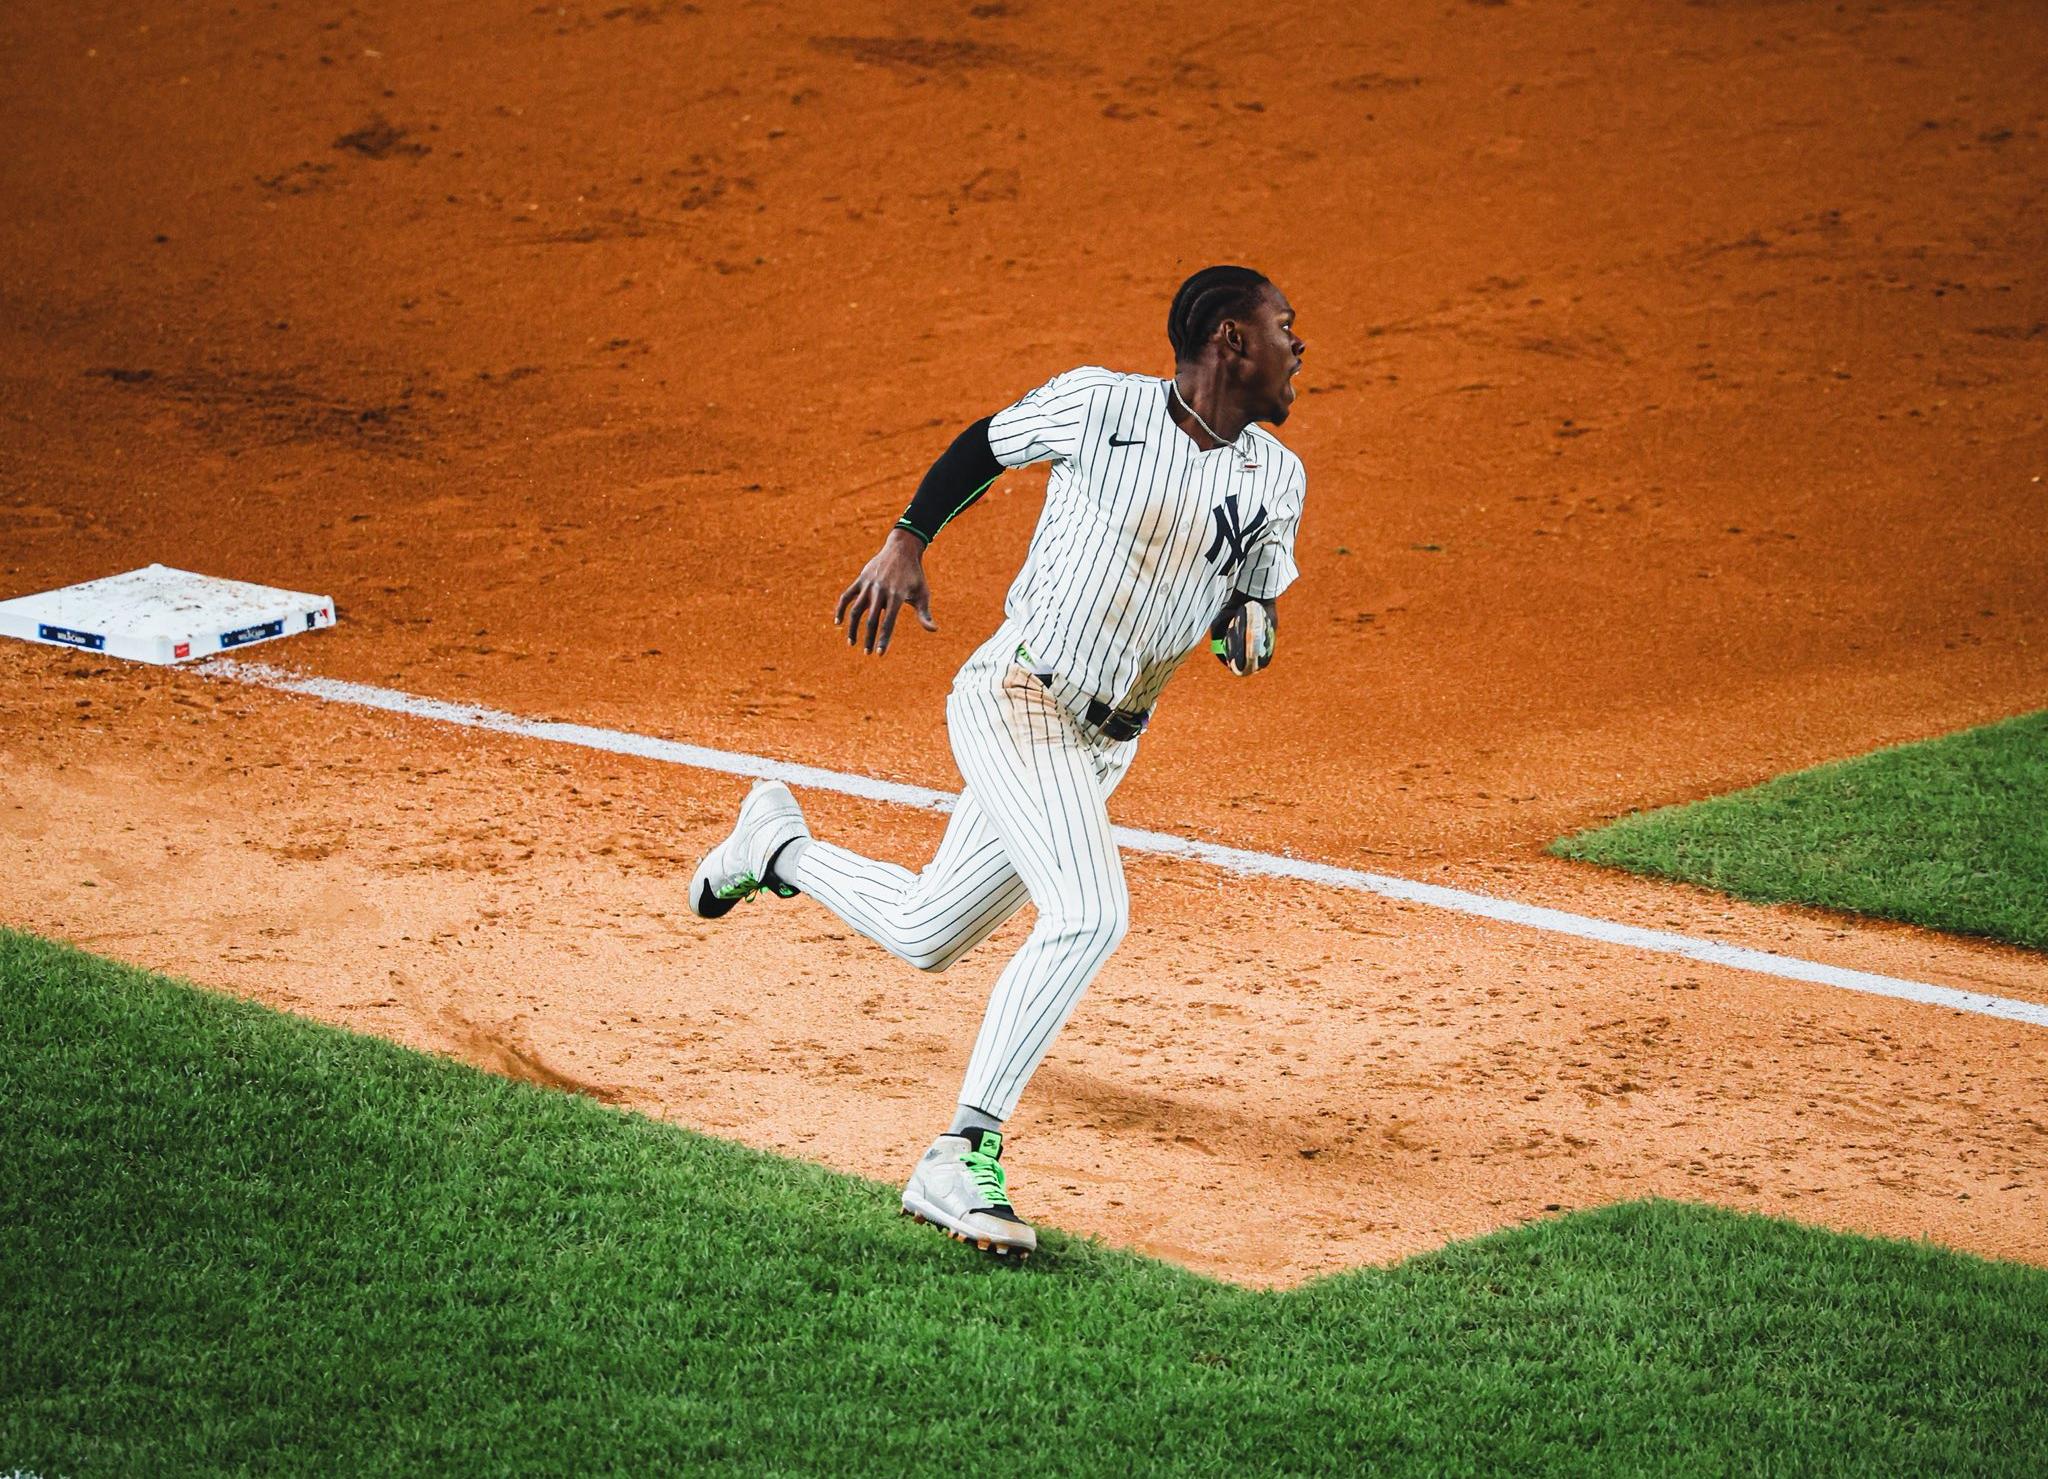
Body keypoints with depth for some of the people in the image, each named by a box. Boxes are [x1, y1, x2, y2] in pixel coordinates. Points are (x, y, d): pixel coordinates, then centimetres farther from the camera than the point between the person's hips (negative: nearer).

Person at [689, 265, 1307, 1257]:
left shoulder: (1274, 477, 4)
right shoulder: (1098, 404, -10)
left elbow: (1254, 598, 15)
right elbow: (985, 444, 7)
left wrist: (1248, 627, -9)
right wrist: (907, 541, -3)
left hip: (1102, 746, 7)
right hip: (1015, 696, -7)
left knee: (924, 937, 16)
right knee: (1089, 915, -27)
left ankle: (778, 848, 45)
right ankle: (962, 1158, -26)